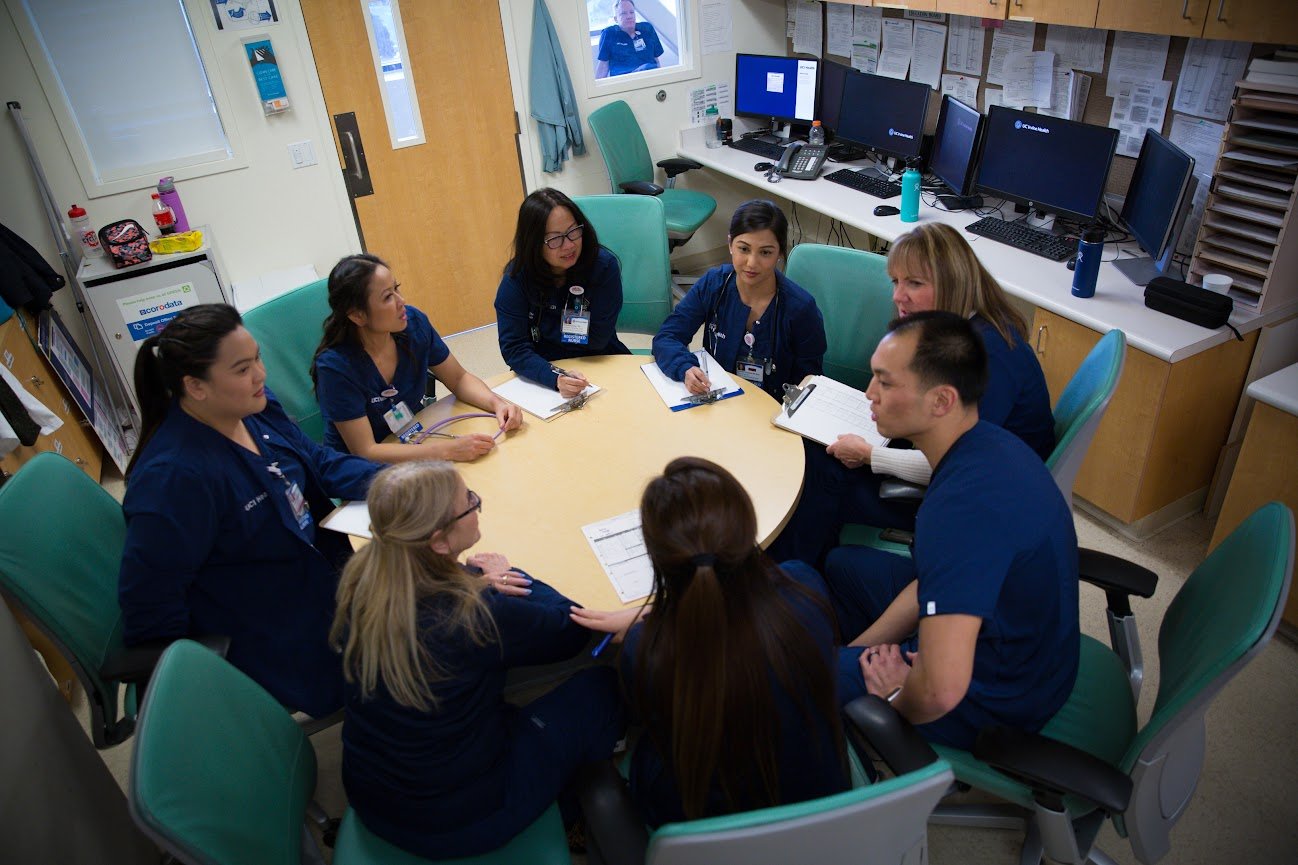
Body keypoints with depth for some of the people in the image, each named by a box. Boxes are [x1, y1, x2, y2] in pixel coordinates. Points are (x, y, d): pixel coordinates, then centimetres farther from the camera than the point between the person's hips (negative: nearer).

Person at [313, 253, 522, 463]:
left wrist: (497, 403, -19)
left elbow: (458, 379, 1)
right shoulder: (335, 365, -26)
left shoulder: (413, 322, -13)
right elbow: (365, 451, -26)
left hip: (415, 442, 5)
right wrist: (449, 450, -33)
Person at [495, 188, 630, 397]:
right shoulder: (516, 277, -10)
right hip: (545, 371, 0)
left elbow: (597, 340, -7)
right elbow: (514, 349, -17)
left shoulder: (604, 265, -11)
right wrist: (556, 378, -33)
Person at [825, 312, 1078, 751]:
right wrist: (859, 649, 4)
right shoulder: (988, 443, -5)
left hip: (995, 703, -9)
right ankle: (863, 660, 42)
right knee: (843, 564, 21)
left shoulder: (964, 506, -38)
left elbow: (942, 690, -41)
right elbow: (934, 578, 5)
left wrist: (896, 700, -18)